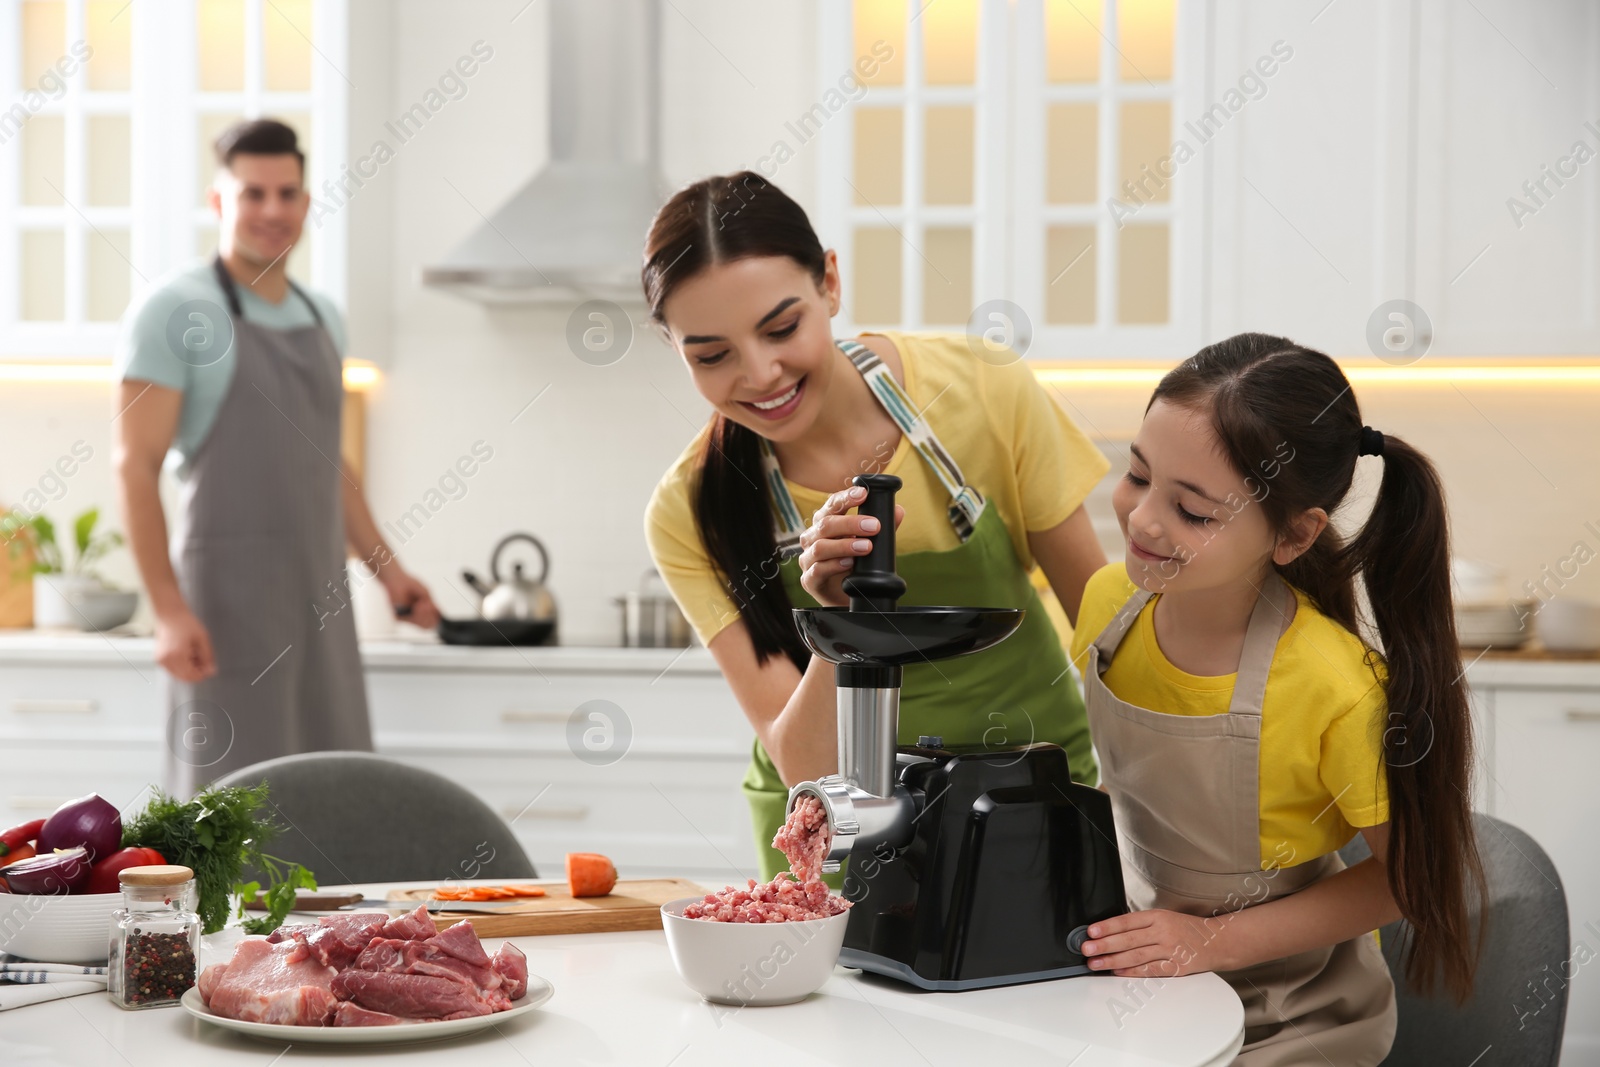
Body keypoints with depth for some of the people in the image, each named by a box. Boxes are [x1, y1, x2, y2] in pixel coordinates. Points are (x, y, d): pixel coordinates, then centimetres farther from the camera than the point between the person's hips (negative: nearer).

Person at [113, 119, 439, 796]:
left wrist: (386, 568, 18)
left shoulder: (322, 317, 15)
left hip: (319, 599, 7)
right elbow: (136, 467, -12)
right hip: (229, 598, -7)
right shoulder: (177, 310, -7)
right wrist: (168, 609, -19)